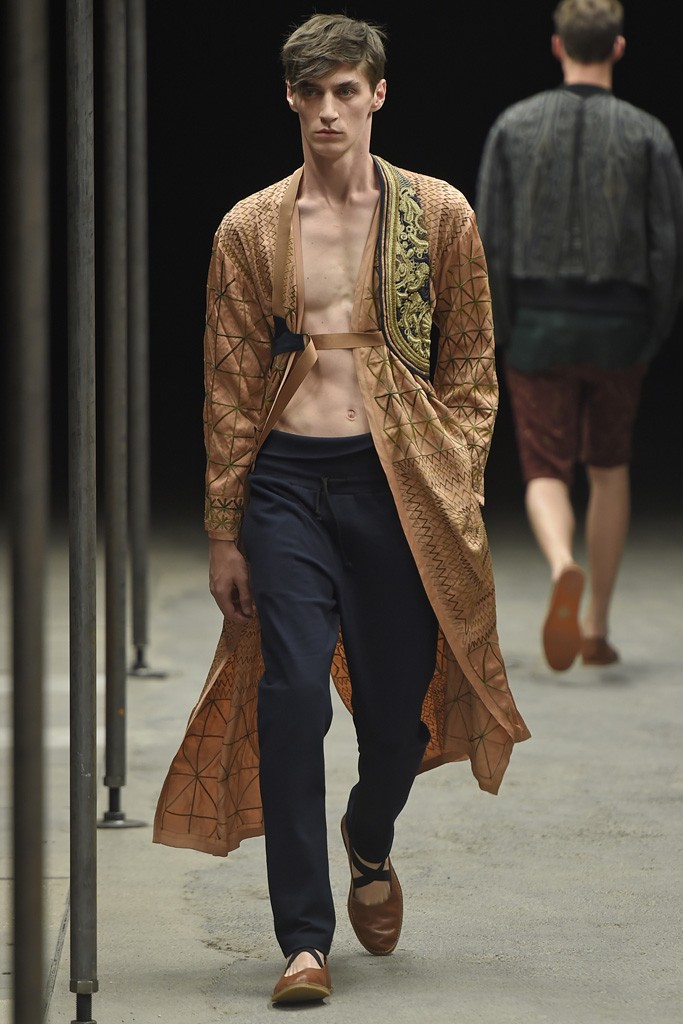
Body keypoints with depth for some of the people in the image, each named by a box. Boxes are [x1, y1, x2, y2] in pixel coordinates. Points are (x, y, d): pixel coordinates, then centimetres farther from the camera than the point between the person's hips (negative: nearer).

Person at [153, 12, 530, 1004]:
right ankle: (305, 937, -3)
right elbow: (229, 387, 6)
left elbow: (471, 367, 7)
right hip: (288, 482, 0)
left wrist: (456, 493, -2)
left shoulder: (439, 215, 4)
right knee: (292, 700, -9)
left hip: (400, 479, 0)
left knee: (399, 702, 6)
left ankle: (370, 845, 40)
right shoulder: (250, 230, 5)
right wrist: (224, 532, 4)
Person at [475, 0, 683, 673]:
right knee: (609, 471, 16)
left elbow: (491, 238, -3)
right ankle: (597, 626, 18)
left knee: (546, 472, 5)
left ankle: (562, 566, -28)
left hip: (537, 327, 0)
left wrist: (498, 331, 5)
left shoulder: (513, 127, 0)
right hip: (617, 330, 0)